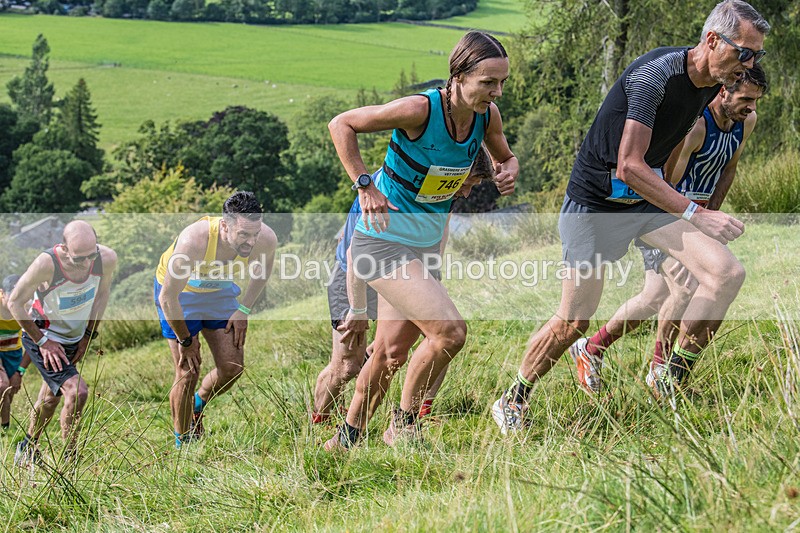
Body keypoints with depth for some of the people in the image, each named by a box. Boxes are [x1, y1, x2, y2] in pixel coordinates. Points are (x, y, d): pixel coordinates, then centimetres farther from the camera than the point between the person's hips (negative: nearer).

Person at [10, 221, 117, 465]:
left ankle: (28, 448, 45)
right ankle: (69, 459, -3)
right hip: (43, 338, -5)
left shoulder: (107, 258, -22)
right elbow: (15, 303, -20)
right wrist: (42, 341, -17)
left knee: (51, 397, 22)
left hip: (74, 339, 5)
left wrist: (88, 336, 4)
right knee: (77, 392, -20)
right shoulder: (46, 264, -35)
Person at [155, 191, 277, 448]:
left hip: (220, 291, 4)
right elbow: (168, 298, -30)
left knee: (233, 367, -1)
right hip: (179, 292, -4)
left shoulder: (265, 239, -28)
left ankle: (198, 405, 31)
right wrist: (186, 340, -18)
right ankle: (181, 444, 13)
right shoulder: (194, 241, -42)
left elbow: (263, 266, 0)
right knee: (188, 373, -8)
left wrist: (244, 310, -4)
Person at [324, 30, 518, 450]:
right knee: (450, 330, -20)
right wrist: (364, 186, -17)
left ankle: (347, 437, 31)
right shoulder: (420, 109, -23)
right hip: (383, 240, -7)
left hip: (425, 246, 7)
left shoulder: (487, 116, -5)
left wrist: (508, 171, -7)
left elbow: (505, 157, 17)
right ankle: (403, 424, -1)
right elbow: (341, 125, -13)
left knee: (391, 352, 12)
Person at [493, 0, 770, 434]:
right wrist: (695, 213, -39)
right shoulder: (654, 75, -28)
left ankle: (671, 383, -3)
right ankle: (512, 401, 21)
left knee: (727, 272, -14)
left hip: (649, 198, 7)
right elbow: (629, 167, -34)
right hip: (595, 201, -7)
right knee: (572, 323, -2)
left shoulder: (711, 84, -3)